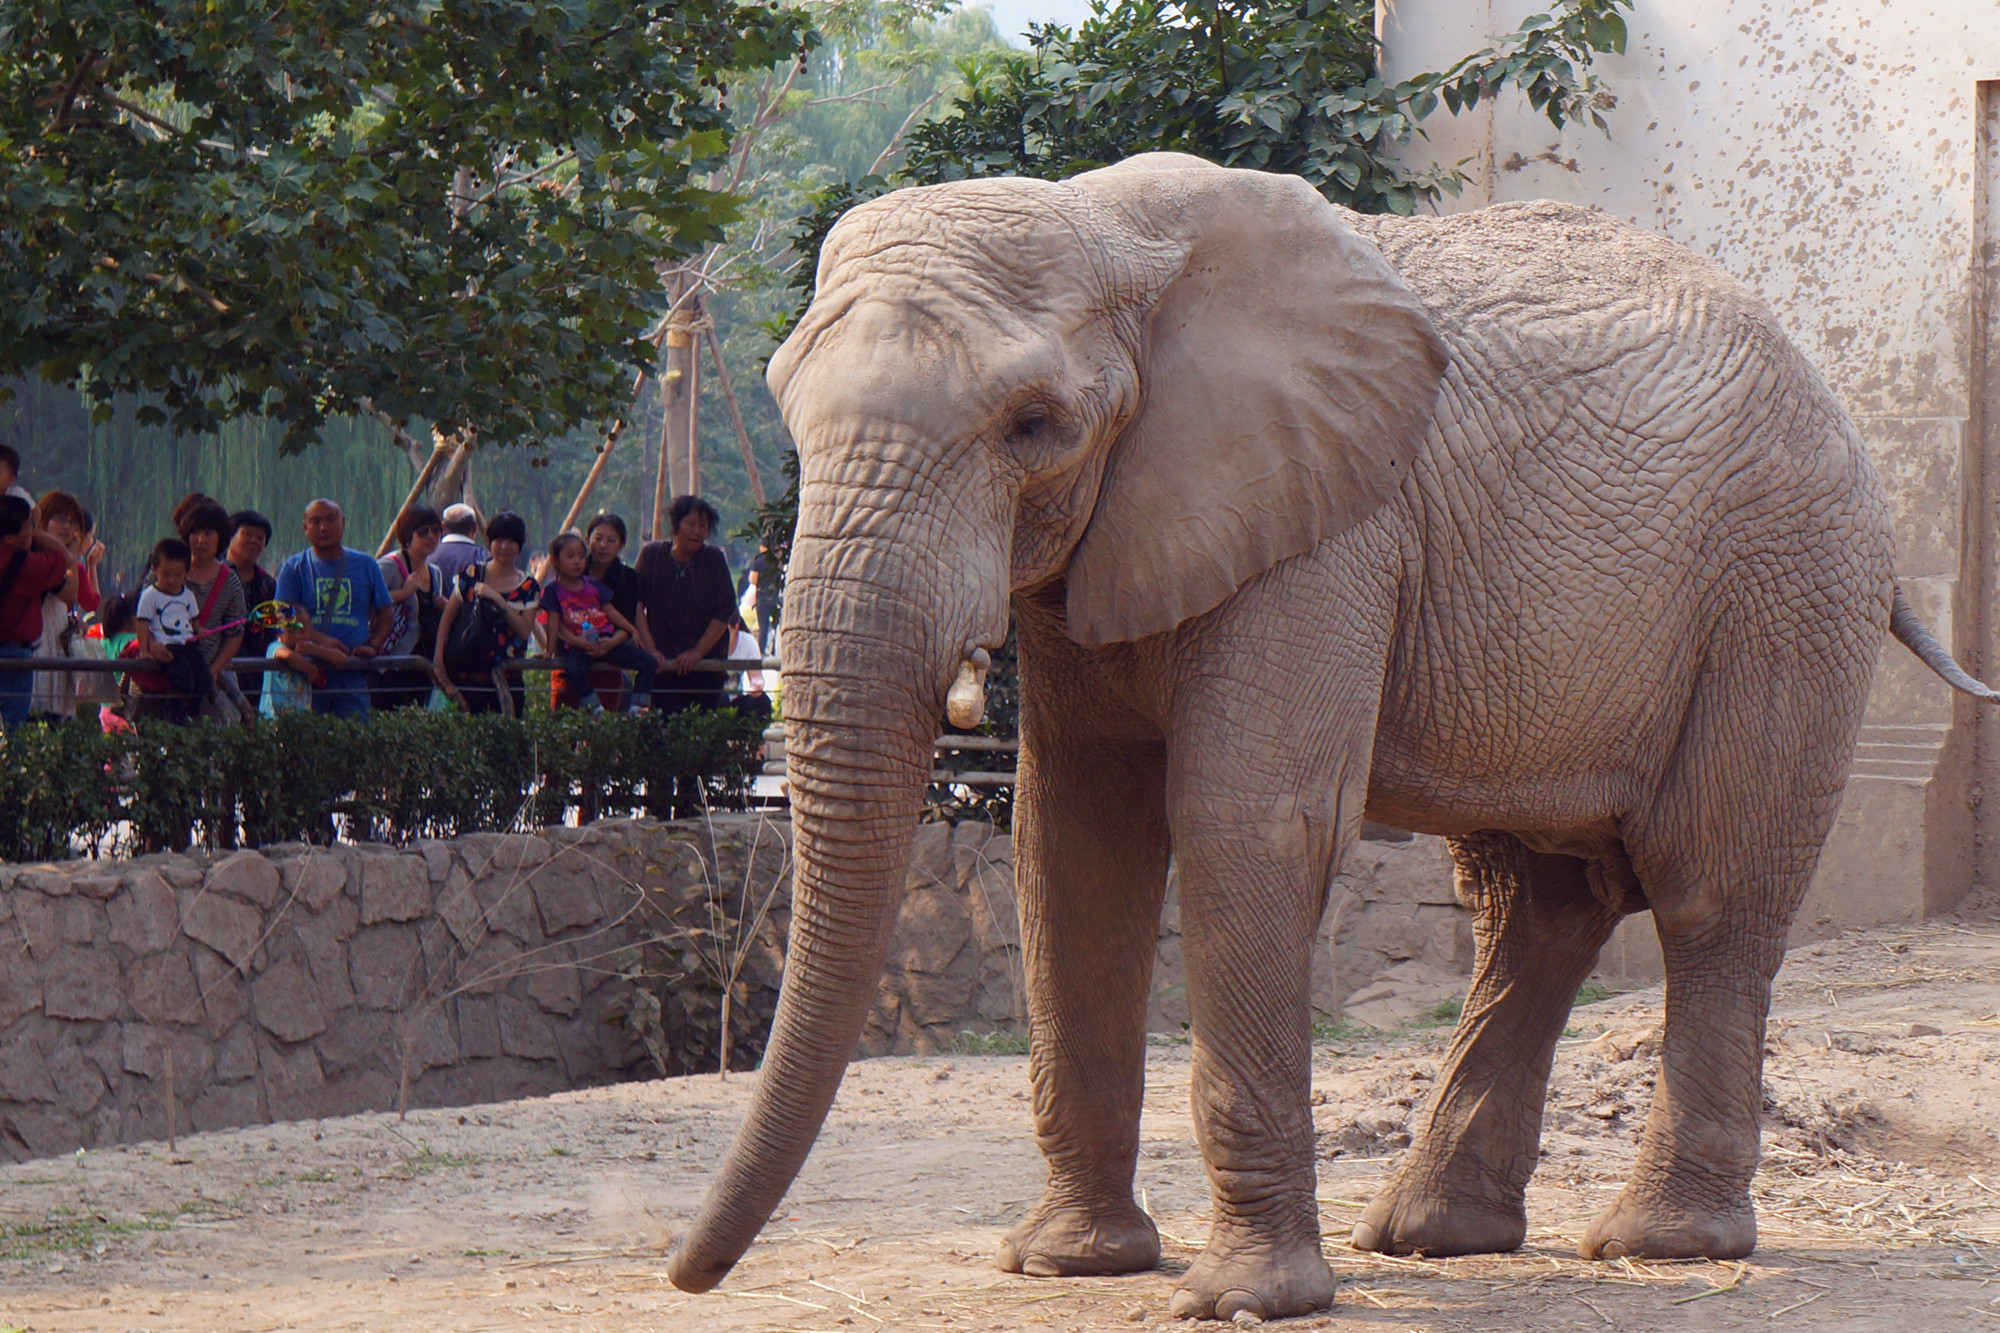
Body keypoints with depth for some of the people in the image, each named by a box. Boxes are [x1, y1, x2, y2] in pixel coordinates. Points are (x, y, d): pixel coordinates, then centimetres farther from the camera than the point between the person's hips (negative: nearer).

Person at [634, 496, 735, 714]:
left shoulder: (714, 558, 2)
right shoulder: (651, 555, 2)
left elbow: (725, 610, -2)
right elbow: (637, 606, -2)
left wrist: (698, 652, -11)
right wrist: (651, 650, -13)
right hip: (662, 663, 0)